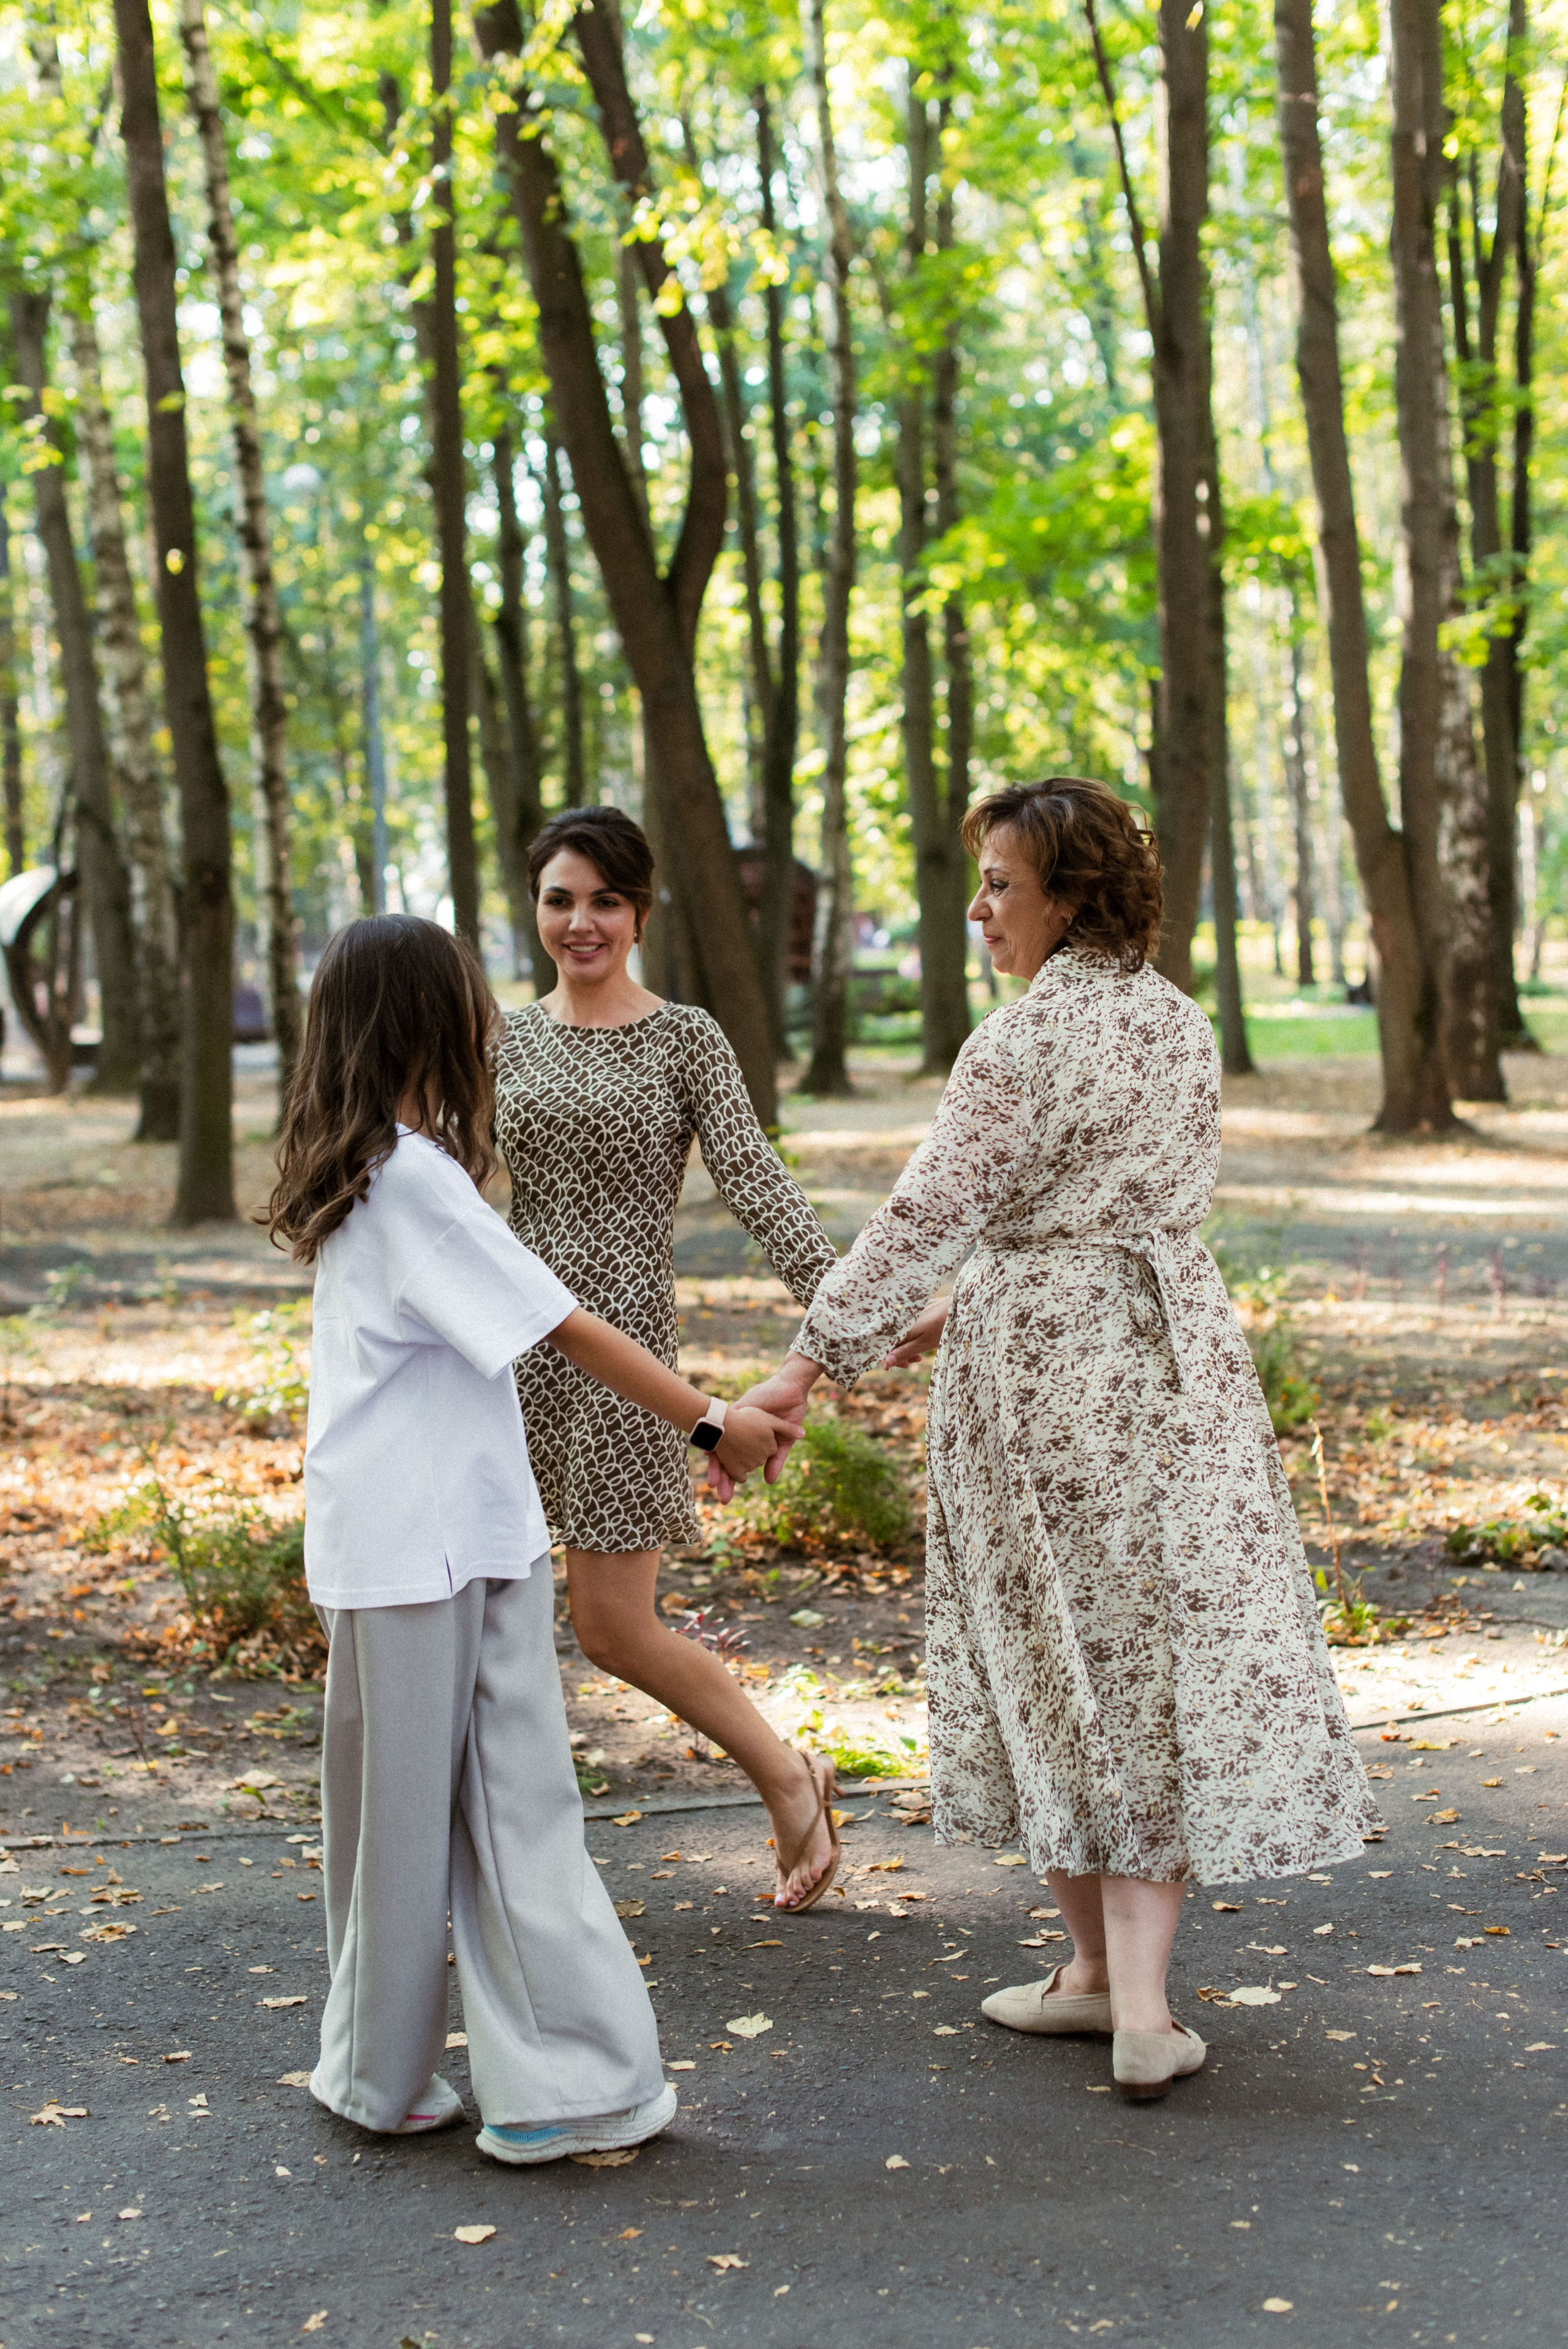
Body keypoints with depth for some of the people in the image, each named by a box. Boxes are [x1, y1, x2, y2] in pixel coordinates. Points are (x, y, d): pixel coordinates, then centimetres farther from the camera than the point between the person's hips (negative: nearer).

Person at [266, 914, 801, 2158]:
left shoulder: (370, 1169, 11)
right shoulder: (414, 1177, -18)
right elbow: (566, 1328, -18)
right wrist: (714, 1422, -13)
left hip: (475, 1529, 8)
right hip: (412, 1541, -8)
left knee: (517, 1800, 8)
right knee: (409, 1808, 4)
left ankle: (560, 2079, 12)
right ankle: (383, 2078, 17)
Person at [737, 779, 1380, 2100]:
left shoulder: (1020, 1044, -13)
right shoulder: (1180, 1026, 8)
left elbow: (929, 1214, -17)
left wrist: (819, 1357, -13)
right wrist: (966, 1305, 20)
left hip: (1040, 1373, -5)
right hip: (1174, 1349, 5)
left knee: (1056, 1661, 9)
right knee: (1167, 1657, 5)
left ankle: (1100, 1966, 20)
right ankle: (1139, 1996, 0)